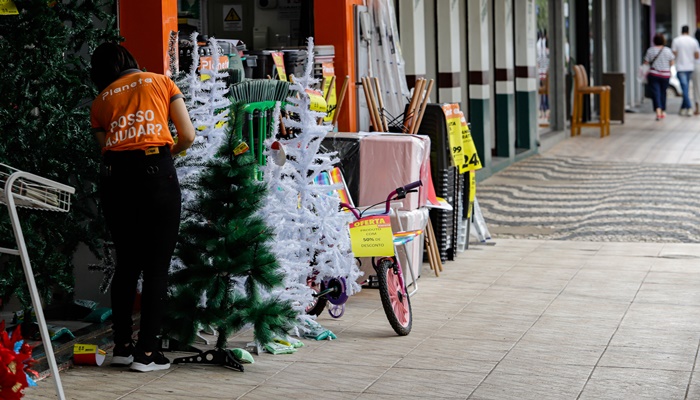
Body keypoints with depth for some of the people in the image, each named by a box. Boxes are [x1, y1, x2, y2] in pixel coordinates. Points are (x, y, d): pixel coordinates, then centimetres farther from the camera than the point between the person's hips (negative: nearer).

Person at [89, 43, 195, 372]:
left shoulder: (100, 101, 19)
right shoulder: (161, 82, 15)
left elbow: (105, 144, 9)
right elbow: (188, 136, 10)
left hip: (115, 176, 3)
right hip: (156, 172, -3)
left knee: (126, 263, 16)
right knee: (157, 266, 3)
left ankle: (122, 346, 19)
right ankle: (146, 353, 1)